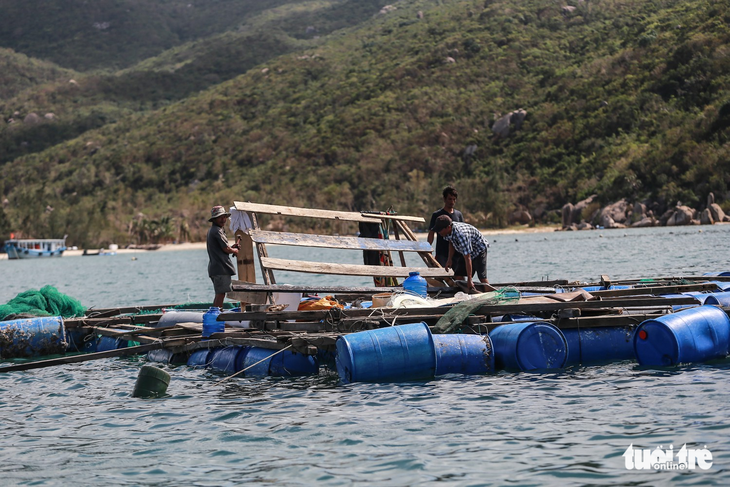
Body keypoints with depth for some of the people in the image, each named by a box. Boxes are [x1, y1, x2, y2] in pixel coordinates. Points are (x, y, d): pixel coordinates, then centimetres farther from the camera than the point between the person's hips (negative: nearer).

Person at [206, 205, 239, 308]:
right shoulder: (217, 231, -13)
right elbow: (226, 249, -14)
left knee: (219, 294, 15)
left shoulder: (211, 230, 20)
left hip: (214, 268, 11)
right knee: (220, 294, -10)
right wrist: (235, 251, 5)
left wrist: (231, 247, 15)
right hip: (221, 268, -11)